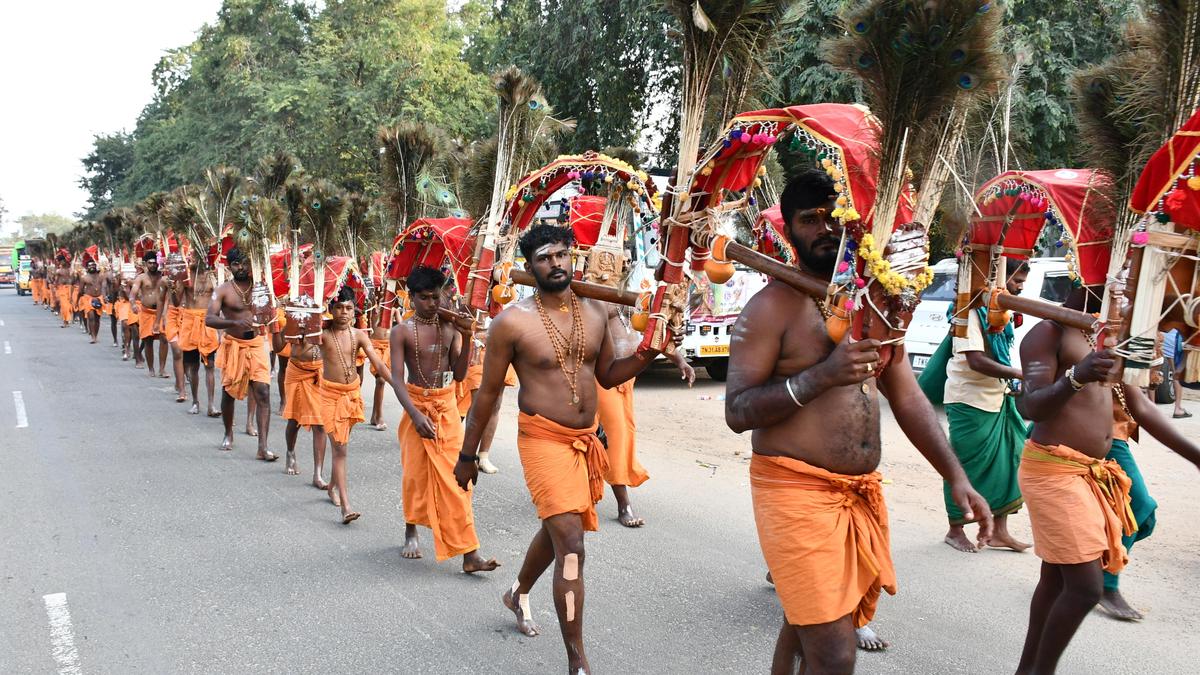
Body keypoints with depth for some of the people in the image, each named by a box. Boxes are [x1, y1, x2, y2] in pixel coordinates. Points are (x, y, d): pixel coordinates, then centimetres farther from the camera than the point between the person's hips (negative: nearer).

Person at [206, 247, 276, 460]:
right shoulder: (224, 290, -6)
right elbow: (209, 319, -16)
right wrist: (235, 323, -31)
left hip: (256, 345, 1)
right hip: (233, 345, -1)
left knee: (263, 393, -10)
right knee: (228, 392, 13)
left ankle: (263, 447, -11)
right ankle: (228, 434, 38)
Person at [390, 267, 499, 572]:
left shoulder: (450, 328, 2)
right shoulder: (401, 332, -5)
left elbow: (459, 375, -2)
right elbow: (397, 379, -12)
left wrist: (466, 339, -15)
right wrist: (416, 415, -25)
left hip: (448, 408, 2)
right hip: (417, 406, -1)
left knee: (455, 477, -3)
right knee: (416, 473, 6)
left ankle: (469, 553, -7)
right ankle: (411, 531, 34)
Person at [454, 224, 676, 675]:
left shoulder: (595, 313, 5)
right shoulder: (513, 321, -11)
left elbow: (607, 374, 16)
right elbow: (487, 393, -4)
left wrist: (648, 353, -2)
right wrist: (467, 456, 1)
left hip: (587, 439, 6)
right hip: (543, 439, -6)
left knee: (554, 529, 24)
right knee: (571, 545, -14)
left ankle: (518, 594, 53)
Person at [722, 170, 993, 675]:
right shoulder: (772, 306, -9)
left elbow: (908, 399, 15)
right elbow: (737, 412, -15)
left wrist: (955, 476, 6)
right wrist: (821, 375, -26)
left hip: (863, 494, 7)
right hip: (798, 493, -7)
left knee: (804, 627, 19)